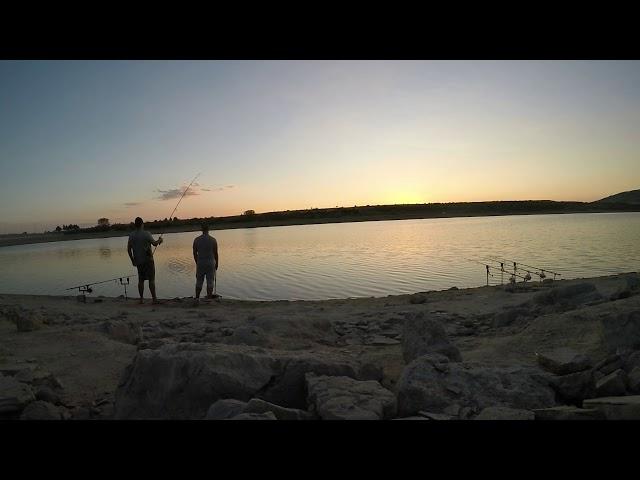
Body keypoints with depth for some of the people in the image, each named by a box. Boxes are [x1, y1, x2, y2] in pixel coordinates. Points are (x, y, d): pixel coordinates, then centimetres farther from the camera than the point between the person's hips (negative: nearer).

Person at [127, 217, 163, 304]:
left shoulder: (131, 235, 4)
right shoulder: (146, 234, -11)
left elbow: (128, 249, 7)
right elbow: (154, 244, -9)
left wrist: (132, 260, 15)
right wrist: (159, 240, 13)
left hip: (138, 261, 5)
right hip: (148, 260, -5)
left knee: (141, 280, 12)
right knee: (151, 279, -1)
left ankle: (141, 299, 14)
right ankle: (154, 298, -1)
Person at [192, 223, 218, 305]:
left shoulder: (196, 240, -2)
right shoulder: (213, 240, -6)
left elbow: (194, 253, 3)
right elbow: (216, 253, -3)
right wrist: (216, 264, 10)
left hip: (200, 263, 1)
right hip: (210, 263, -1)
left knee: (199, 282, 12)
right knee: (210, 282, 6)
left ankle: (197, 298, 7)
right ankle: (209, 299, 8)